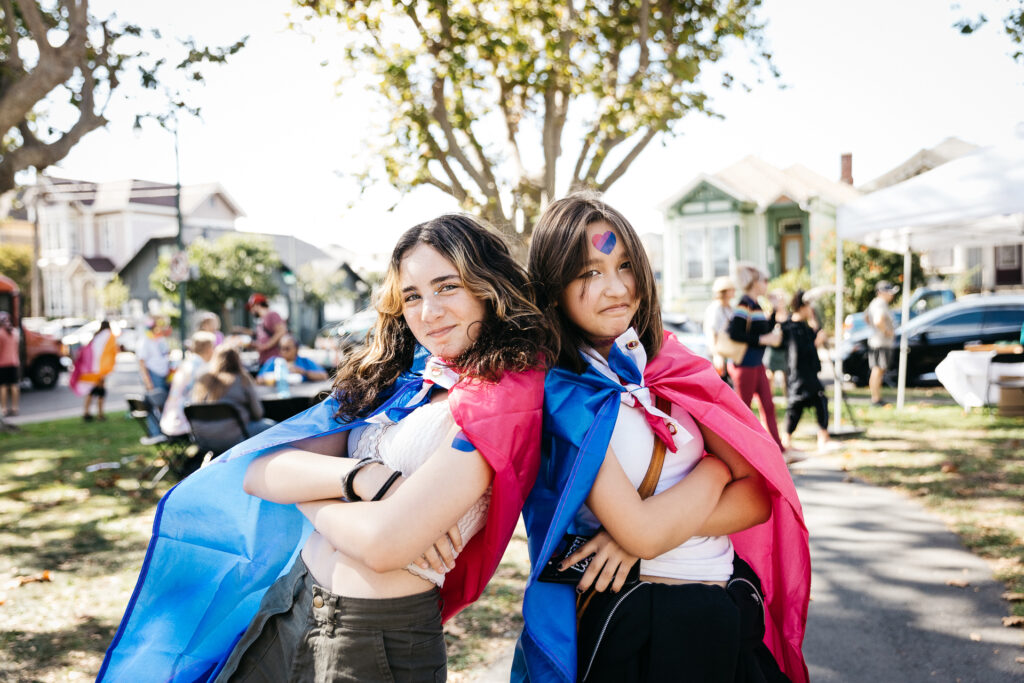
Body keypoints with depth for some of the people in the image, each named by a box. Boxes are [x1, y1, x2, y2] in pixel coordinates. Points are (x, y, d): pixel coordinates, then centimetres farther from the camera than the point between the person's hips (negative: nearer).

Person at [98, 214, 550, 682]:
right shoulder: (399, 379, 7)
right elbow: (259, 471, -2)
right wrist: (362, 476, -20)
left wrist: (305, 487, -6)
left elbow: (383, 544, -24)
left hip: (377, 642, -7)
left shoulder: (502, 397, -15)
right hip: (294, 606, 7)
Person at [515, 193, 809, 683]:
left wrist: (657, 524, -17)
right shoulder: (559, 394, -13)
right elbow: (643, 532, -22)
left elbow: (759, 497, -2)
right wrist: (716, 466, -6)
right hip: (633, 625, -5)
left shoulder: (673, 366, 2)